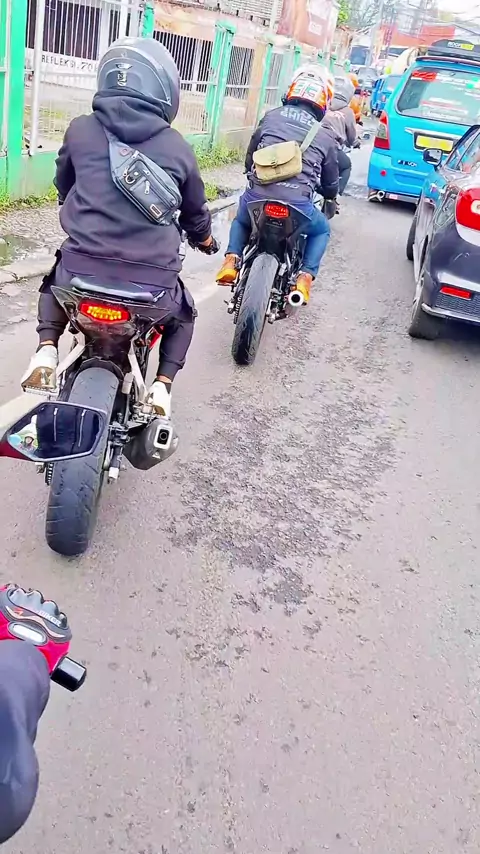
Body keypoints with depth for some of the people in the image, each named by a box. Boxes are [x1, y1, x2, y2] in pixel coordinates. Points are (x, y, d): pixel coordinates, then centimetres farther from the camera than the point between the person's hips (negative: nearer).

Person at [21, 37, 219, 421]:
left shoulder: (80, 129, 6)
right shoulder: (177, 147, 4)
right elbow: (195, 210, 18)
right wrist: (205, 238, 40)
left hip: (82, 273, 1)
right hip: (152, 282, -1)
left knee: (54, 282, 36)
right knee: (182, 314, 32)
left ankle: (47, 350, 13)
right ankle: (162, 386, 12)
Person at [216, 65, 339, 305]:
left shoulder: (270, 117, 13)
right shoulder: (325, 137, 12)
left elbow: (249, 159, 23)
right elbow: (331, 186, 21)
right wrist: (330, 196, 45)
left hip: (256, 197, 1)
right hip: (297, 206, -1)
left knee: (241, 221, 36)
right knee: (322, 230, 30)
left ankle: (231, 260, 12)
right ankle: (304, 278, 12)